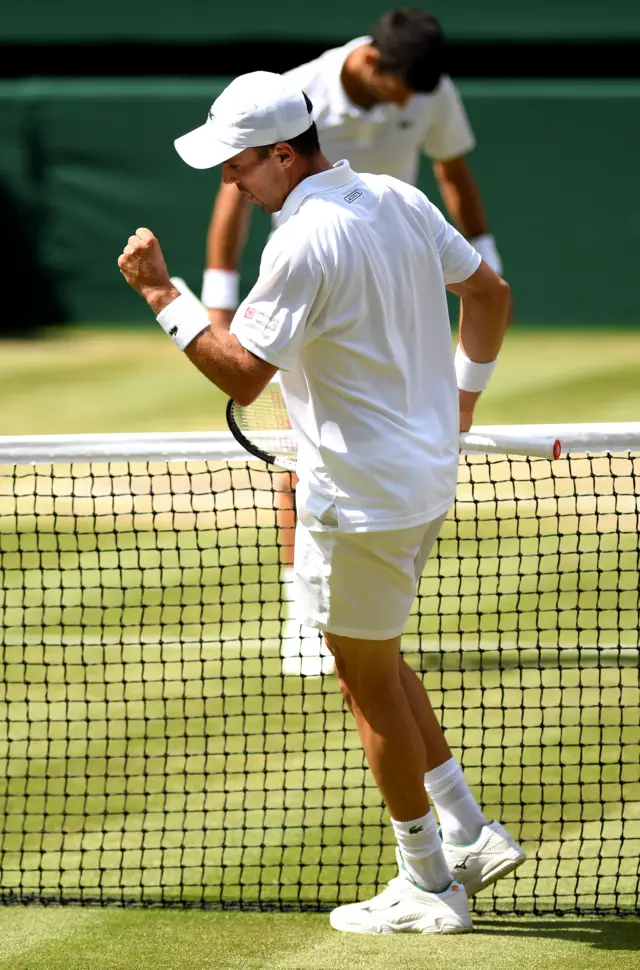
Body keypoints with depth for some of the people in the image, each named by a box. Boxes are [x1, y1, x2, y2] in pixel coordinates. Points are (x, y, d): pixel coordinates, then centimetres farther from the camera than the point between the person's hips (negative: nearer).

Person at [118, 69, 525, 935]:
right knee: (380, 666, 22)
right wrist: (463, 393, 24)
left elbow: (240, 377, -24)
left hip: (359, 498, -9)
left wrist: (161, 294, -18)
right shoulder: (398, 200, 3)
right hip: (426, 473, 9)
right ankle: (470, 836, 22)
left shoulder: (303, 245, -23)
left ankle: (428, 885, 12)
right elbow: (490, 293, 14)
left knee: (370, 683, 4)